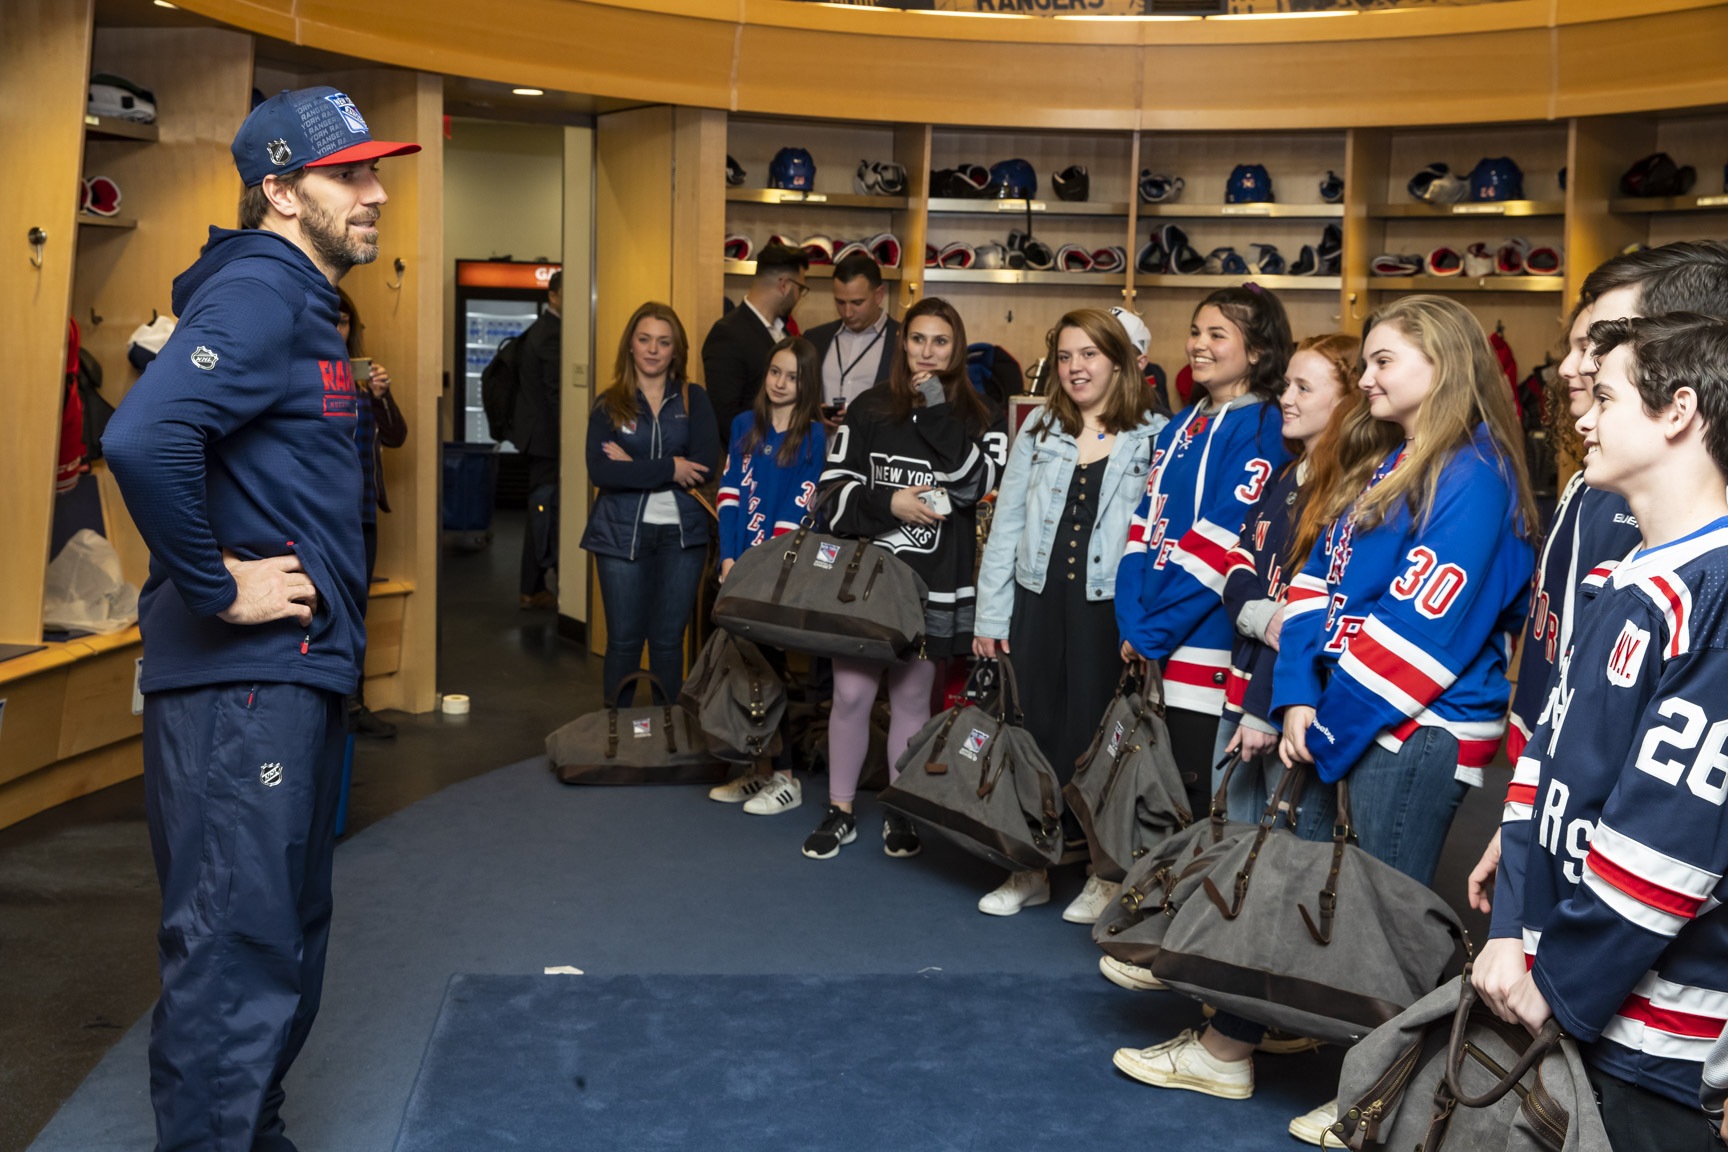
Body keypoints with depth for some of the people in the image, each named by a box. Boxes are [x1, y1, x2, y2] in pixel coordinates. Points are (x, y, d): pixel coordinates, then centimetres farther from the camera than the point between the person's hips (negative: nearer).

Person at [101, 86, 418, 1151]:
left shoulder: (305, 304, 17)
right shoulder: (256, 294, -15)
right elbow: (143, 438, -31)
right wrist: (215, 587, -22)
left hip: (298, 671, 10)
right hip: (242, 676, -10)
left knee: (289, 935, 19)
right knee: (239, 953, -4)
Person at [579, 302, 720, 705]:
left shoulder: (693, 399, 7)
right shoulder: (609, 405, 4)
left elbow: (706, 462, -8)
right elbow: (600, 471, -11)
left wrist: (634, 467, -10)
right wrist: (669, 469, -15)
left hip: (682, 532, 1)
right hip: (622, 532, -1)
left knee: (668, 639, 6)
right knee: (624, 639, 3)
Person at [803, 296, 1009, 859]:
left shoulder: (981, 419, 4)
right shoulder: (868, 409, 5)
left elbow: (973, 483, -13)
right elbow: (834, 489, 2)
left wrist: (936, 410, -13)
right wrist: (889, 504, -14)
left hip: (933, 585, 0)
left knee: (911, 697, 9)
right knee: (851, 694, 2)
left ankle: (901, 813, 24)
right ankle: (840, 812, 17)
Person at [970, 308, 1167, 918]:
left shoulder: (1155, 437, 0)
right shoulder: (1041, 429, 10)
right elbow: (1006, 523, 9)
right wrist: (991, 616, 5)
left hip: (1109, 607, -3)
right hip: (1039, 600, 4)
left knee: (1099, 734, 3)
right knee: (1031, 729, 8)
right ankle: (1031, 867, 22)